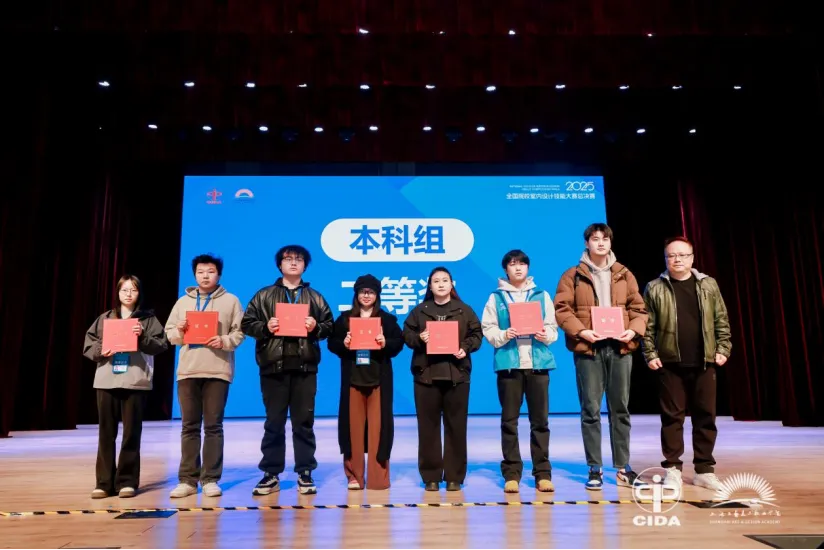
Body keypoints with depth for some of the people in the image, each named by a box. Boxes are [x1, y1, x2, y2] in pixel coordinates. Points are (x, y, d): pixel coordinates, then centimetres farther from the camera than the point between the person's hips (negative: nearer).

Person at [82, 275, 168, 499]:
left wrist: (142, 337, -17)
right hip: (106, 381, 3)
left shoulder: (148, 318, 5)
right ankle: (104, 482, 14)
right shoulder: (104, 318, 13)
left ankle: (127, 481, 10)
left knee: (131, 433, 1)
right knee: (106, 433, 6)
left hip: (135, 382, -2)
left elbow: (162, 345, -2)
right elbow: (88, 346, 10)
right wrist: (100, 350, -10)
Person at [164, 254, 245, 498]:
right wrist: (179, 330, -8)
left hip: (217, 371, -3)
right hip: (188, 370, 3)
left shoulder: (231, 301, 6)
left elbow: (240, 333, 1)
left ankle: (210, 479, 7)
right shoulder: (183, 302, 15)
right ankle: (187, 480, 11)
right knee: (189, 426, 6)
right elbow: (169, 333, 13)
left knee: (213, 426, 1)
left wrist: (223, 341, -16)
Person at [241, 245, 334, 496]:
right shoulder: (264, 295, 10)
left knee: (304, 421, 5)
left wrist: (316, 327, -9)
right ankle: (271, 474, 16)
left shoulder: (314, 297, 13)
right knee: (274, 422, 6)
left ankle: (305, 473, 15)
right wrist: (266, 327, -11)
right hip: (273, 365, 0)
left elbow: (330, 326, 10)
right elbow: (247, 323, 6)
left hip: (305, 366, 1)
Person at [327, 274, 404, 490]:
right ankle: (354, 475, 13)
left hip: (379, 378, -1)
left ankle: (378, 477, 10)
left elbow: (399, 343, 0)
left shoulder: (387, 319, 6)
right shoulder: (344, 318, 8)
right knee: (353, 424, 4)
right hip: (353, 378, 1)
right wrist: (343, 345, -15)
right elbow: (332, 343, 4)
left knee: (378, 425, 1)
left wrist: (386, 344, -19)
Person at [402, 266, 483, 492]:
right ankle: (430, 476, 13)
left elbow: (477, 335, 6)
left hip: (456, 374, 0)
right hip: (426, 373, 0)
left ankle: (454, 476, 13)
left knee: (456, 426, 3)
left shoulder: (464, 310, 8)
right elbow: (406, 334, 7)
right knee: (428, 426, 3)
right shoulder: (420, 311, 8)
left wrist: (466, 348, -11)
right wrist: (419, 338, -12)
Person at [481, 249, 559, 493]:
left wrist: (546, 334, -11)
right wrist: (503, 335, -16)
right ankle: (511, 473, 10)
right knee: (509, 420, 3)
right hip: (508, 363, -1)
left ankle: (543, 473, 13)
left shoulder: (542, 295, 13)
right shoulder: (496, 297, 8)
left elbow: (553, 328, 9)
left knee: (540, 420, 5)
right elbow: (488, 330, 2)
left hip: (538, 363, 1)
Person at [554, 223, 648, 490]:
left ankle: (623, 468, 19)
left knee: (620, 409, 9)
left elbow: (638, 307, 11)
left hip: (620, 348, 3)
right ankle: (595, 469, 11)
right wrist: (580, 331, -17)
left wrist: (634, 330, -7)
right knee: (591, 410, 1)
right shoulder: (573, 275, 3)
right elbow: (562, 309, -4)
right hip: (588, 348, -3)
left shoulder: (624, 274, 13)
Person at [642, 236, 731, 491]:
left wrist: (722, 349, 2)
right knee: (672, 416, 3)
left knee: (705, 416, 7)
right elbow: (648, 326, 0)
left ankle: (704, 470, 18)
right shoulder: (655, 288, 1)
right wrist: (650, 354, -6)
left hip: (704, 363, 2)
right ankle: (673, 468, 12)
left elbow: (721, 321, 9)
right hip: (670, 364, -2)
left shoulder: (708, 285, 7)